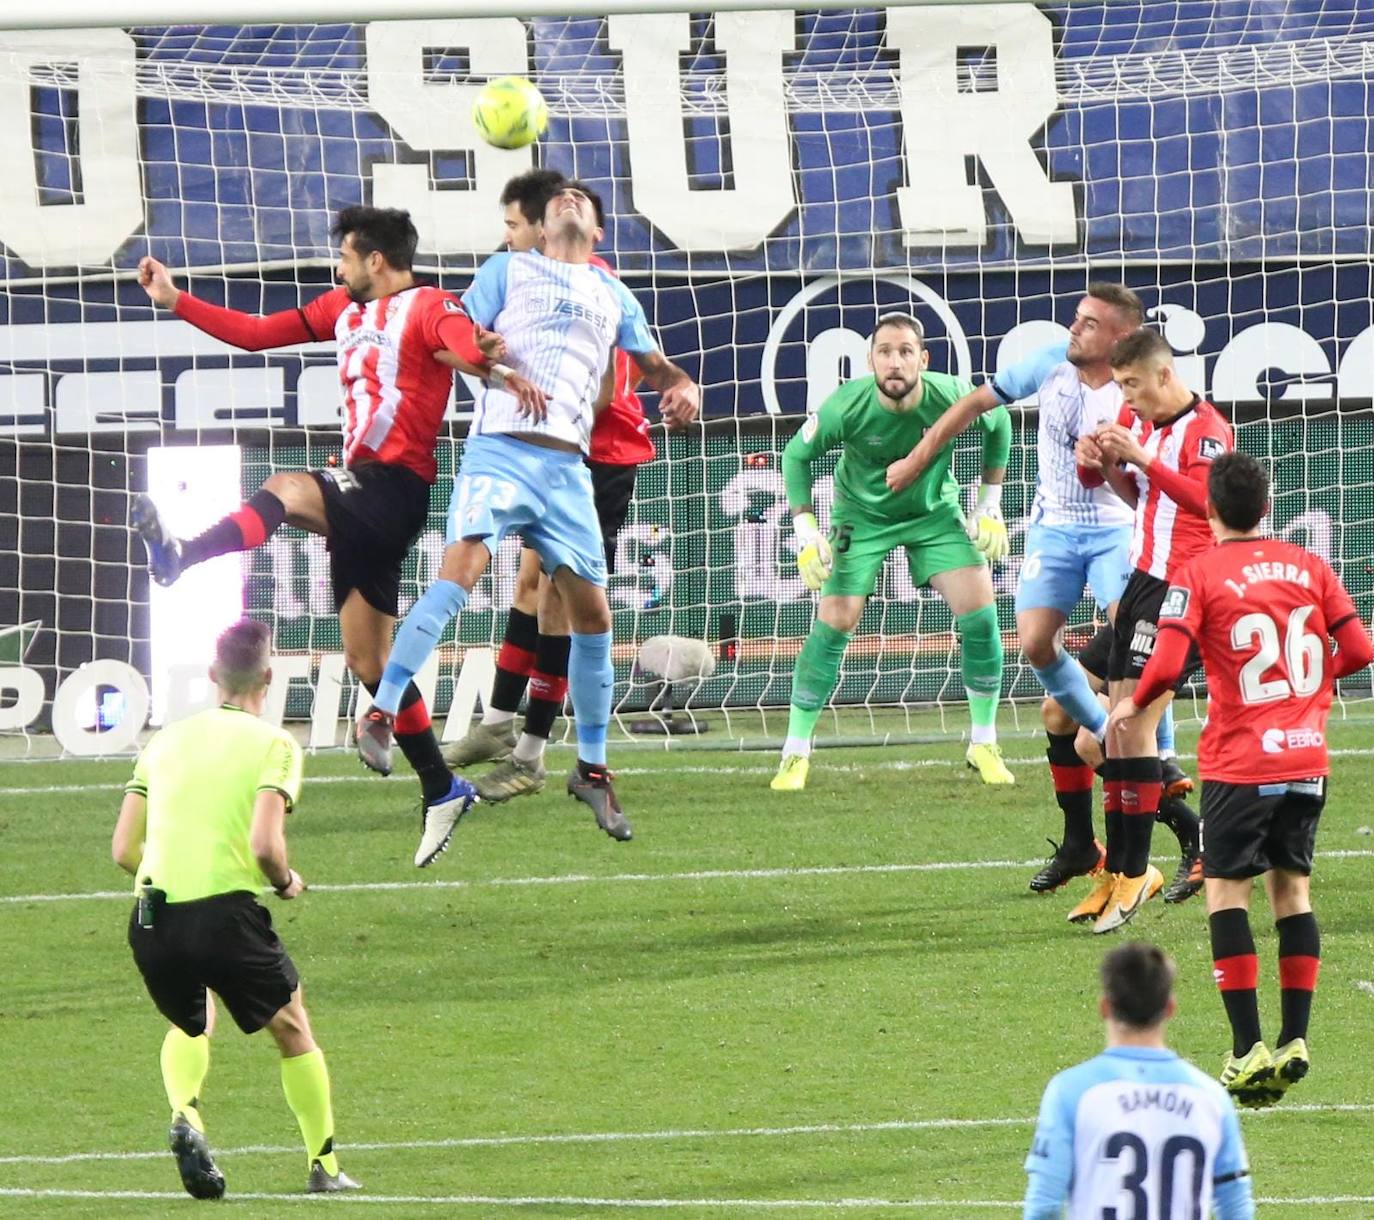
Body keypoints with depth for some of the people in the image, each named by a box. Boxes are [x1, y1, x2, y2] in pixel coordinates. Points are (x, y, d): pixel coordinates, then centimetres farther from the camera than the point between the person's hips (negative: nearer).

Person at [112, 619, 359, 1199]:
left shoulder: (166, 740, 14)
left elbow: (124, 850, 10)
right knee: (292, 1029, 18)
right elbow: (265, 843, -14)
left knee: (189, 1024, 30)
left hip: (151, 913, 4)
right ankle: (324, 1167, 22)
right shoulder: (273, 745, 0)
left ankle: (185, 1114, 2)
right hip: (225, 911, -4)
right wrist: (287, 883, 7)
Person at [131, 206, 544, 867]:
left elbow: (468, 344, -29)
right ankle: (442, 791, 12)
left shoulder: (428, 308, -7)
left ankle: (182, 559, -53)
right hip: (360, 491, 9)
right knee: (368, 659, 8)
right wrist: (175, 301, 19)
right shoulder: (346, 309, 18)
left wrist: (498, 365, -51)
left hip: (396, 486, -9)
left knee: (286, 490, -33)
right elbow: (256, 333, 22)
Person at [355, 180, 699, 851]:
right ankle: (380, 716, -23)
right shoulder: (509, 269, 15)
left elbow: (655, 366, 28)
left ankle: (592, 767, 13)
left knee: (592, 612, 0)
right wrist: (500, 366, -11)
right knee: (458, 573, -24)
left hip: (568, 465, 4)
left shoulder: (613, 295, 24)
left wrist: (682, 387, 5)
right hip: (500, 448, -4)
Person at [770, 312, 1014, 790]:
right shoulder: (846, 406, -29)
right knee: (834, 623, -11)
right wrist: (806, 533, -17)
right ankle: (795, 753, 2)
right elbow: (796, 455, -11)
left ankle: (984, 745, 5)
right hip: (862, 514, -1)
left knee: (979, 608, -11)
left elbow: (999, 424, -3)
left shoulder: (953, 397, -26)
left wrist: (989, 508, -1)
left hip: (935, 512, 1)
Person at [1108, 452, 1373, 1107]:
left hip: (1239, 764, -4)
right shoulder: (1308, 566, 5)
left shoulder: (1197, 575, -7)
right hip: (1307, 758, 4)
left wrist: (1133, 705, 2)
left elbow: (1166, 664, -17)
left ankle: (1248, 1046, -6)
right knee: (1292, 888, 12)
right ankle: (1294, 1040, 7)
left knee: (1226, 890, 3)